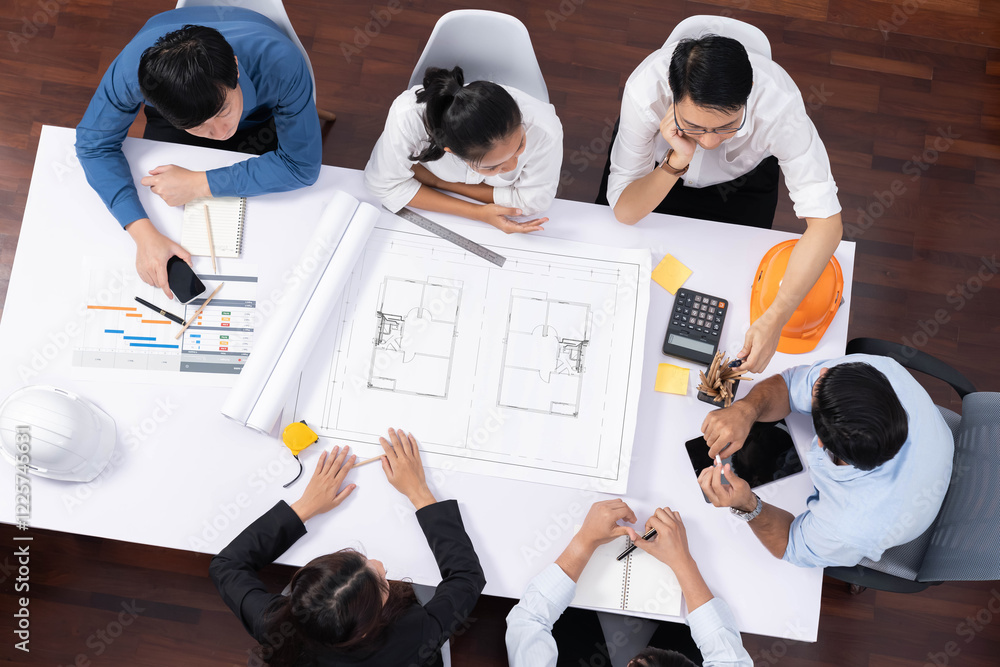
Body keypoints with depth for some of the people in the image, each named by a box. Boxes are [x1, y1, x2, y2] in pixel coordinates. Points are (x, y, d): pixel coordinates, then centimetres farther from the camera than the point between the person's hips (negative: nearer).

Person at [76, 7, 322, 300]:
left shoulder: (282, 64, -46)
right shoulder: (132, 68, -41)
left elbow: (302, 165, -35)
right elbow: (94, 144, -26)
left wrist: (199, 184, -36)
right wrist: (144, 234, -41)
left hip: (262, 116, -1)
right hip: (173, 111, 2)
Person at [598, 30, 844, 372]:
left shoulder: (780, 103, -41)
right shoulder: (644, 90, -41)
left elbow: (826, 220, -39)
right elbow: (624, 211, -31)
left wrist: (774, 318, -50)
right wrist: (677, 161, -49)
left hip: (741, 179, 0)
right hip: (660, 164, 0)